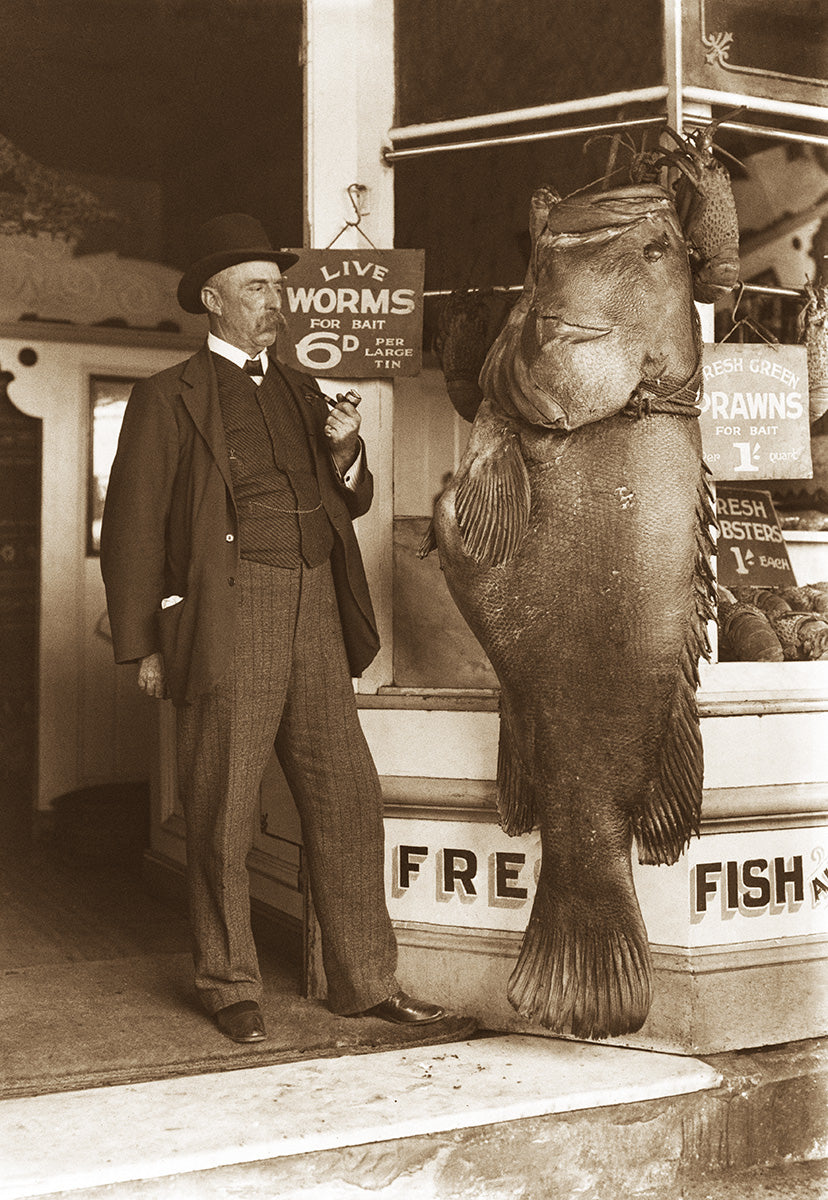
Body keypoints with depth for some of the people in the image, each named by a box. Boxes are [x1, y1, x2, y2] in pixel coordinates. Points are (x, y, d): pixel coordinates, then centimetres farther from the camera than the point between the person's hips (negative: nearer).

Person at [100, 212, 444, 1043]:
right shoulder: (169, 398, 3)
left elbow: (352, 503, 22)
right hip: (226, 622, -5)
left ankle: (364, 980, 15)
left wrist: (346, 451, 0)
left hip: (315, 616, 5)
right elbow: (133, 528, 0)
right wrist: (143, 647, -4)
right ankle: (229, 989, 18)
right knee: (223, 812, 2)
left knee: (347, 797, 4)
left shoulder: (301, 392, 19)